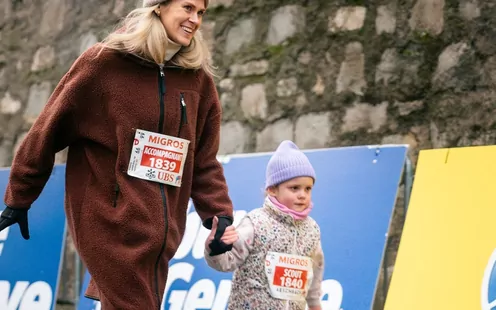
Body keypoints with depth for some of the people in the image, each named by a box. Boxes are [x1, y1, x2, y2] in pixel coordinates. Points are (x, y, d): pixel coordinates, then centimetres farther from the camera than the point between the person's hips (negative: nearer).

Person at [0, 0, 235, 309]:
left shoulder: (198, 79, 8)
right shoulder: (105, 62, -3)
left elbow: (205, 161, 11)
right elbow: (50, 129, 1)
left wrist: (219, 215, -2)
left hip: (160, 229, 5)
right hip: (110, 219, -5)